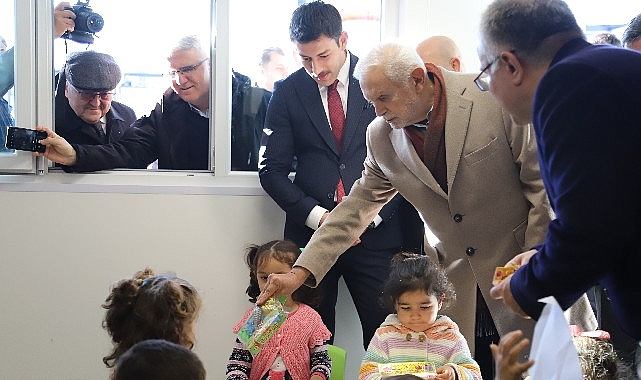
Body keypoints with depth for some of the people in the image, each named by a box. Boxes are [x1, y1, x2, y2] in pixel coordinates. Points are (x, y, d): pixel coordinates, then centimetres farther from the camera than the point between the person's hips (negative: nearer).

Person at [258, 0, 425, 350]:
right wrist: (318, 216, -8)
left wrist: (369, 217, -10)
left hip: (377, 233, -1)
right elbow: (272, 170, 4)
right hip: (310, 230, 1)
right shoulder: (288, 92, 4)